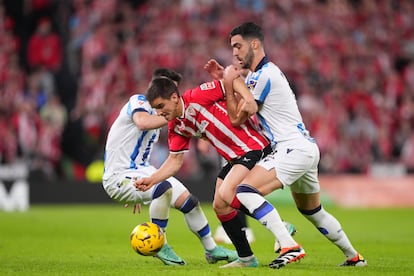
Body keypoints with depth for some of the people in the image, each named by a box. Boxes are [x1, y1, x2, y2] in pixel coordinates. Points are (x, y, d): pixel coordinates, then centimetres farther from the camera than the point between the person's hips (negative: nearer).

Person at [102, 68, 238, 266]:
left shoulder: (156, 114, 17)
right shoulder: (138, 101, -11)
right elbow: (142, 122, -37)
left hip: (141, 171, 10)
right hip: (119, 176, -10)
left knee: (187, 200, 6)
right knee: (164, 188, -35)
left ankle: (212, 250, 24)